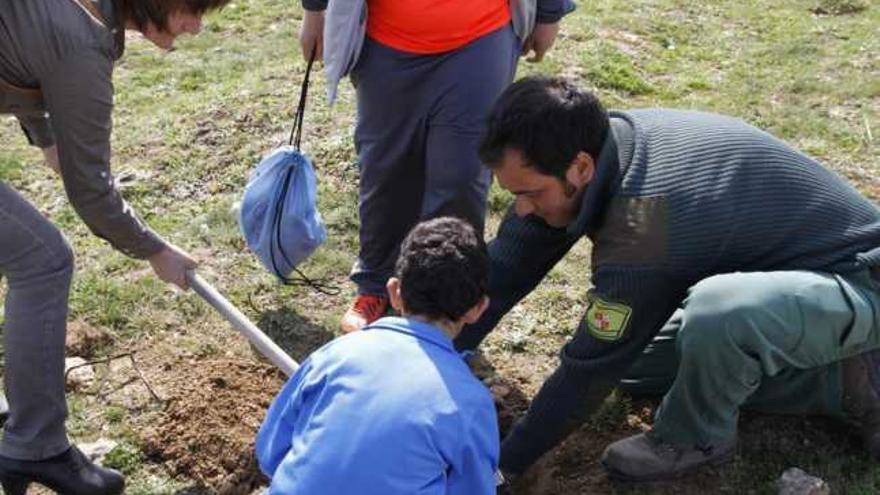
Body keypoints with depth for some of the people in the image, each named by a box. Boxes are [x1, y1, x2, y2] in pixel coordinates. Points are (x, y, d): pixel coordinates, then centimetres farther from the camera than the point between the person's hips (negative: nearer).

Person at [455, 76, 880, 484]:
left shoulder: (641, 231, -36)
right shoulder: (595, 142, -12)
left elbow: (590, 368, -25)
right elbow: (507, 265, -5)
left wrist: (503, 464, -13)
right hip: (777, 263, 9)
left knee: (716, 312, -40)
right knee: (634, 365, 10)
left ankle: (696, 439, -6)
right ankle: (841, 381, 10)